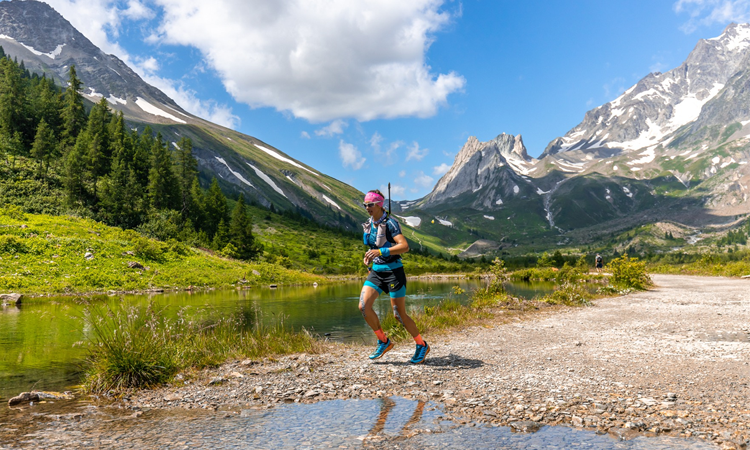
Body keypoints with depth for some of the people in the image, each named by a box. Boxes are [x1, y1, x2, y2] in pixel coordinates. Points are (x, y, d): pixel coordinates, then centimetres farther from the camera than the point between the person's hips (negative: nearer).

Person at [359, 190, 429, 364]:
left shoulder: (390, 223, -13)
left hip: (393, 271, -7)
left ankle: (422, 346, 20)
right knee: (363, 306, -10)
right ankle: (384, 342, 7)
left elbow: (404, 246, -24)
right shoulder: (369, 224, 10)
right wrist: (369, 256, 8)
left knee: (399, 314, -1)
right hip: (376, 271, 7)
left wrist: (380, 252, -30)